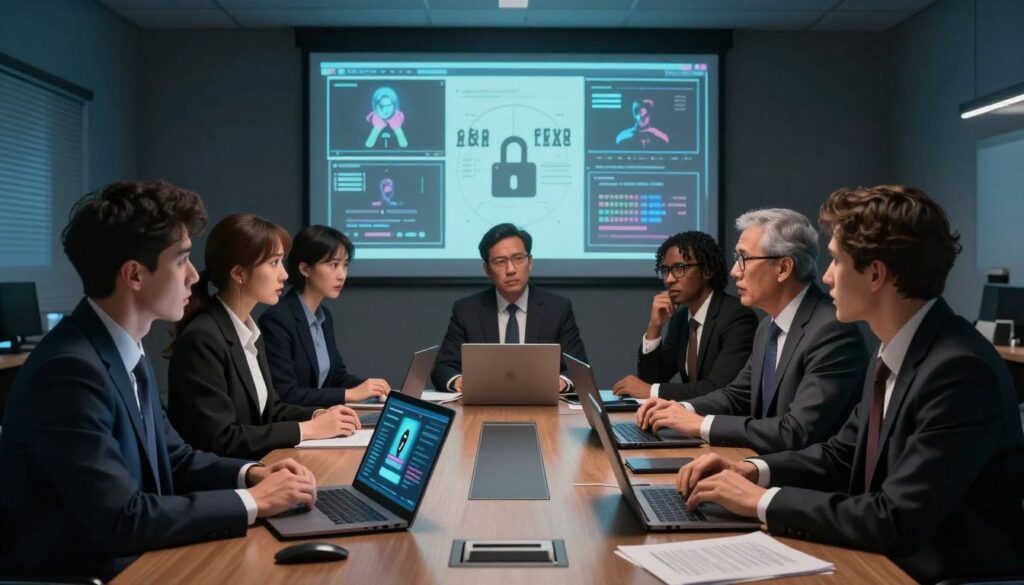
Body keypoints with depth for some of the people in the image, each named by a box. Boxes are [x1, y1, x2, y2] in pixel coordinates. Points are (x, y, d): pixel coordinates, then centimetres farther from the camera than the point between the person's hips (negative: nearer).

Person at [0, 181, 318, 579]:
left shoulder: (126, 351, 4)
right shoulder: (70, 370, -24)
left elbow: (172, 457, 13)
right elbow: (122, 520, -25)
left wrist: (251, 474, -4)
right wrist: (252, 502, -18)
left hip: (128, 559, 8)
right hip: (76, 570, -8)